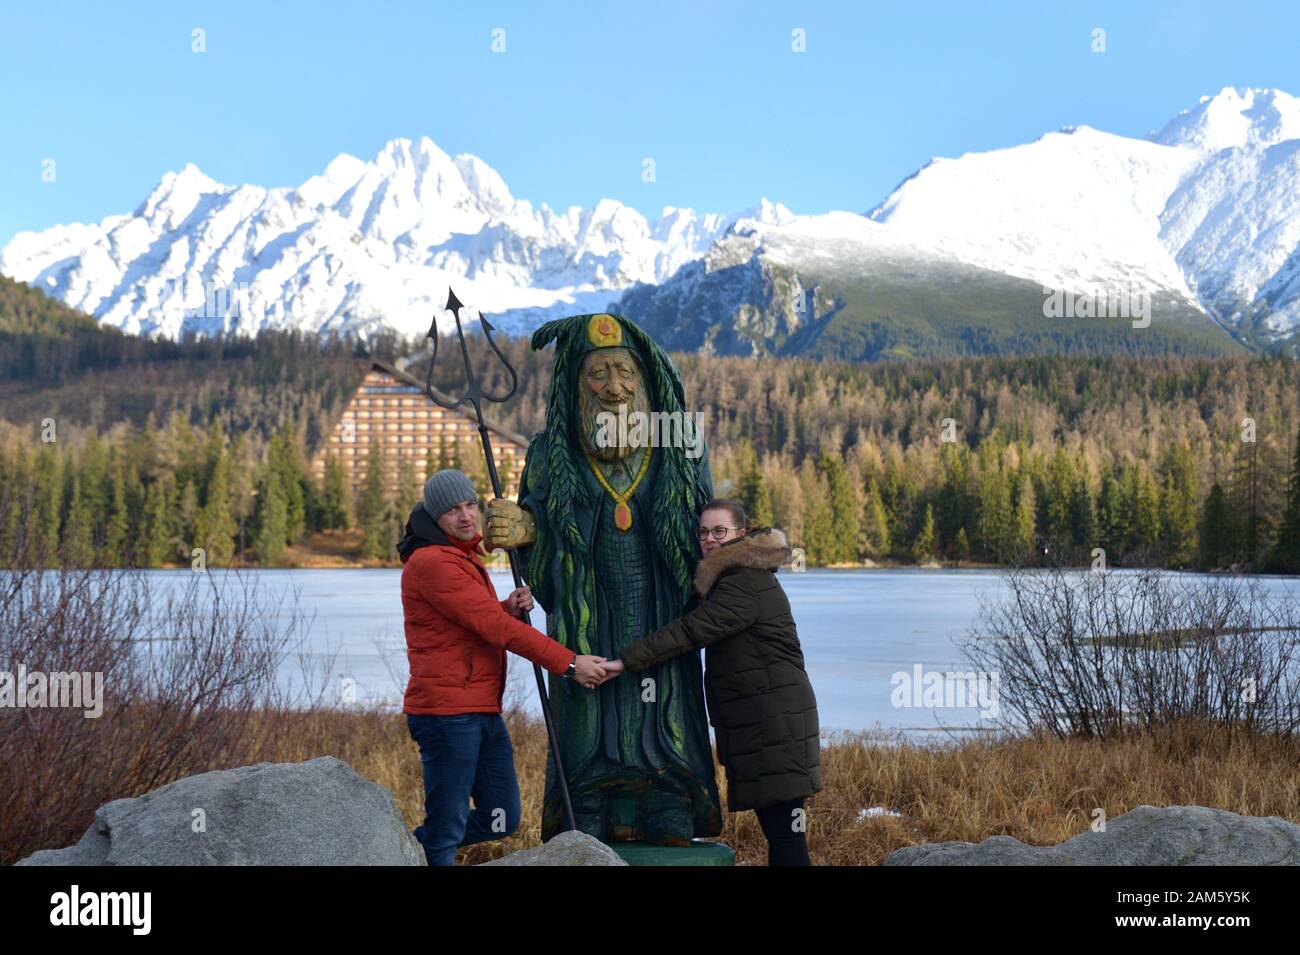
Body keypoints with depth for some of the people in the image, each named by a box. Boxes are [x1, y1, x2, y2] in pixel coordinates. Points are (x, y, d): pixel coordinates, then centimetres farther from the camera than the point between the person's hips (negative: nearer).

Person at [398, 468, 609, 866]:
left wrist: (510, 608, 1)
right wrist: (569, 663, -17)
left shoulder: (465, 557, 19)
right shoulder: (431, 562, -14)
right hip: (447, 713, -10)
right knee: (447, 831, -5)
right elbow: (493, 627, -19)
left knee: (501, 821, 14)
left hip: (484, 711, 10)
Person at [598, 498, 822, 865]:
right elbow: (694, 626, 23)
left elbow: (690, 630, -21)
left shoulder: (745, 585, -15)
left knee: (783, 828, -11)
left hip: (774, 723, -10)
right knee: (776, 825, 11)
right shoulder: (731, 579, 19)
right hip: (757, 723, 10)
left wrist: (626, 661, -23)